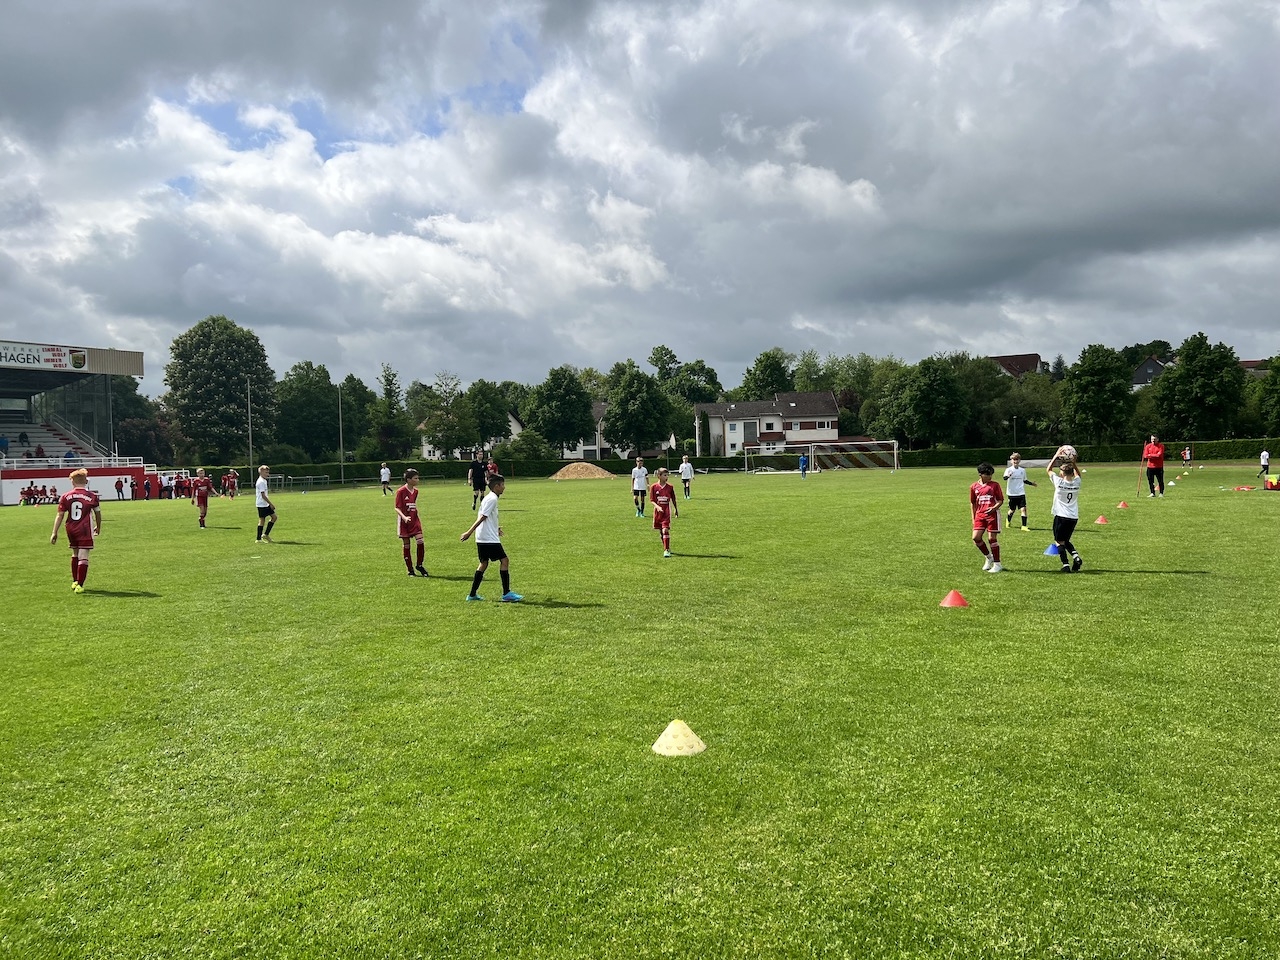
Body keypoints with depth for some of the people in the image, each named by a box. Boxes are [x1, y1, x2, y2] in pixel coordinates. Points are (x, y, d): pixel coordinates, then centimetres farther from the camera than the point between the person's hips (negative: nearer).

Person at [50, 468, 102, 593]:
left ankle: (74, 581, 30)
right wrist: (98, 527, 28)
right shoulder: (92, 496, -2)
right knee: (83, 557, -5)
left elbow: (60, 515, 1)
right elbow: (98, 513, 11)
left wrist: (54, 533, 5)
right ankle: (79, 585, -11)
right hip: (85, 530, -4)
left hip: (71, 529, 4)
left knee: (75, 554, 22)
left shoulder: (66, 496, 2)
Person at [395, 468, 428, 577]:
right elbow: (397, 508, -13)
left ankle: (419, 565, 6)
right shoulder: (401, 491, -12)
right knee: (406, 546, 3)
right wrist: (404, 517, -28)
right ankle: (410, 570, 12)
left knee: (420, 542, -10)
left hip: (414, 520, 5)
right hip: (404, 522, -5)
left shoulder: (415, 491, 7)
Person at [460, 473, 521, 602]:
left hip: (482, 539, 10)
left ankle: (472, 594, 16)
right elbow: (482, 517, -20)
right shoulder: (492, 499, -14)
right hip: (490, 539, -10)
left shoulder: (489, 498, 16)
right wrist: (469, 532, -24)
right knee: (504, 560, -6)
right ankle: (506, 594, -6)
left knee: (484, 563, 14)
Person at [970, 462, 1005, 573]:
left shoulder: (995, 485, 0)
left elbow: (1001, 500, 1)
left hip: (992, 514, -3)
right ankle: (988, 557, 19)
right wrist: (973, 518, 15)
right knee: (976, 538, -6)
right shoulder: (974, 487, 8)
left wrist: (994, 508, -19)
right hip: (980, 515, 3)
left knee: (992, 538, -3)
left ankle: (997, 564, 7)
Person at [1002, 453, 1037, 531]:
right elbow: (1005, 478, -27)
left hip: (1021, 493, 2)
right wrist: (1008, 476, -49)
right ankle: (1008, 521, 42)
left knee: (1023, 509, -11)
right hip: (1012, 493, -2)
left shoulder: (1022, 470, 7)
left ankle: (1024, 526, -9)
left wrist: (1031, 483, 10)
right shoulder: (1009, 469, -7)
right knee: (1012, 509, 12)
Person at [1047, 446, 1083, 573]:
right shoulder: (1077, 482, 0)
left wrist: (1056, 456, 7)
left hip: (1061, 516, -5)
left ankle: (1066, 565, -7)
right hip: (1074, 517, 5)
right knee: (1066, 540, 21)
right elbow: (1077, 473, 26)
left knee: (1059, 541, 3)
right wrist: (1073, 463, 15)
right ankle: (1076, 557, -1)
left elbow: (1048, 470, 7)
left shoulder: (1059, 482, -10)